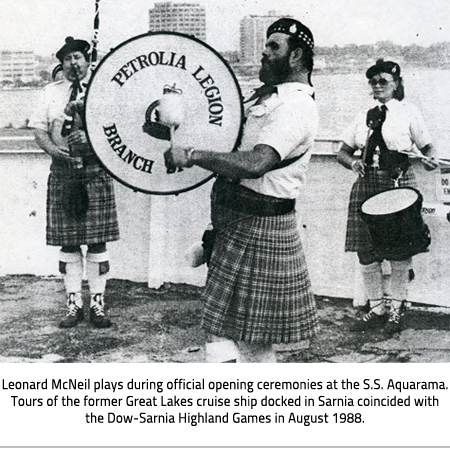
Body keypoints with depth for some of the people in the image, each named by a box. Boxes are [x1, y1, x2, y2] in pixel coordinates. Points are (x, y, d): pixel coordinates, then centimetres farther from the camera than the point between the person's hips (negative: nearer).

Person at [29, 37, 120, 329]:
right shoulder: (51, 92, 14)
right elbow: (39, 129, 10)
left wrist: (91, 137, -18)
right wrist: (54, 149, -10)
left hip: (95, 170, -2)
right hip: (62, 172, 2)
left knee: (97, 241, -2)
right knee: (68, 242, 4)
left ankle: (98, 305, 7)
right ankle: (74, 305, 13)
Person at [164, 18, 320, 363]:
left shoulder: (296, 107, -16)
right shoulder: (267, 97, 17)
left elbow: (254, 164, -31)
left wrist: (192, 156, -27)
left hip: (258, 227, -10)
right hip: (236, 221, 10)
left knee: (252, 338, -4)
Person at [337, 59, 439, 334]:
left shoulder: (409, 112, 2)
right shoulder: (365, 116, 12)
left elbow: (428, 146, 5)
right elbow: (343, 152, 15)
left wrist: (431, 161, -17)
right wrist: (353, 162, -7)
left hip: (399, 185, -4)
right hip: (366, 185, 4)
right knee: (366, 251, 5)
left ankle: (398, 310, 15)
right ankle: (376, 309, 18)